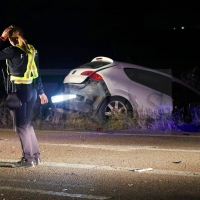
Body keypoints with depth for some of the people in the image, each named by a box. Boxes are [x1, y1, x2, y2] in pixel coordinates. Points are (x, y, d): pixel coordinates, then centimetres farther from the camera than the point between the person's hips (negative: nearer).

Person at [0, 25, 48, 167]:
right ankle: (35, 156, 17)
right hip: (31, 90, 8)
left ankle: (28, 158, -1)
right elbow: (37, 73, 14)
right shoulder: (31, 50, 10)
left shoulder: (13, 50, -13)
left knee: (21, 125, -1)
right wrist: (41, 92, 19)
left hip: (19, 90, -8)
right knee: (27, 124, 16)